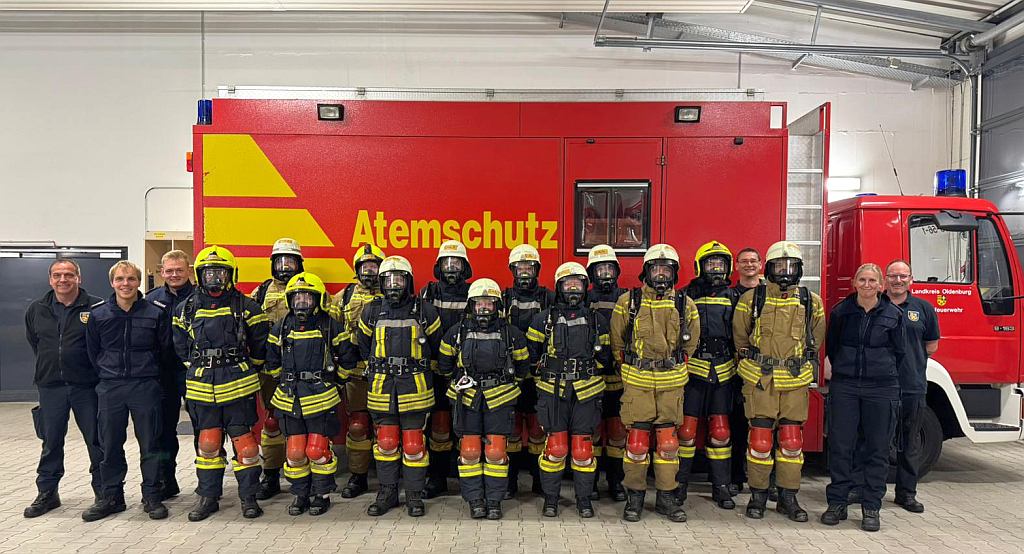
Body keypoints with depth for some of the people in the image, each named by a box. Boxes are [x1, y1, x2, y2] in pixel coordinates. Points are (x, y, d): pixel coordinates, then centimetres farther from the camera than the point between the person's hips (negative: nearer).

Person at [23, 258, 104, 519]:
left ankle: (104, 492, 14)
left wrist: (95, 370, -1)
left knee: (96, 440, 3)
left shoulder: (96, 307, -8)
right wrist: (49, 366, 17)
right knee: (51, 443, 13)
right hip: (50, 387, 4)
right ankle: (47, 493, 26)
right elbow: (34, 342, 22)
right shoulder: (36, 310, 7)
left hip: (87, 386, -3)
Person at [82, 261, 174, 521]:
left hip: (146, 387, -2)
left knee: (150, 444, 4)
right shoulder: (98, 314, 2)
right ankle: (112, 497, 24)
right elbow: (92, 352, 12)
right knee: (110, 445, 10)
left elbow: (166, 351, 4)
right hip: (110, 389, 2)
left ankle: (152, 496, 15)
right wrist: (108, 375, 11)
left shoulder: (155, 313, -4)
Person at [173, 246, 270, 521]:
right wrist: (198, 369, 12)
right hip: (201, 388, 3)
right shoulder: (187, 308, 6)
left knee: (244, 442, 2)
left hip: (238, 386, -3)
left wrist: (247, 369, 6)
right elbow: (181, 348, 16)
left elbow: (261, 342, 3)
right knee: (207, 443, 11)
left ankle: (248, 497, 14)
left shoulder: (246, 307, -2)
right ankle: (208, 497, 24)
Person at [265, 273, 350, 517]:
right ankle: (300, 494, 23)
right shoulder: (281, 327, 6)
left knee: (318, 450, 0)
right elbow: (272, 362, 17)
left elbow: (347, 357, 5)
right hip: (289, 400, 3)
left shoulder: (331, 326, -3)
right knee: (294, 452, 7)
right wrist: (286, 381, 16)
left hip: (321, 399, -3)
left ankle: (321, 495, 17)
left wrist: (332, 381, 10)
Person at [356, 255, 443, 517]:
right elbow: (364, 348, 18)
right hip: (382, 387, 2)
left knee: (414, 444, 2)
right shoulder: (371, 312, 5)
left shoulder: (425, 311, 0)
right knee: (385, 443, 9)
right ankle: (387, 493, 23)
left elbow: (436, 347, 11)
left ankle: (414, 495, 15)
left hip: (415, 388, -2)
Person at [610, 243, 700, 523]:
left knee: (668, 441, 7)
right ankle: (634, 496, 14)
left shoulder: (685, 305, 4)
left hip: (671, 383, 2)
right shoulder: (628, 302, -1)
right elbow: (617, 341, 8)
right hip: (637, 381, -2)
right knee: (637, 439, 1)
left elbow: (690, 343, 17)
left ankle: (666, 497, 19)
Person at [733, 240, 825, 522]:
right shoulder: (751, 298, -1)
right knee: (760, 439, 1)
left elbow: (816, 339, 17)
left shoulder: (811, 302, 4)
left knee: (792, 441, 6)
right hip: (759, 380, -2)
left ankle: (788, 497, 19)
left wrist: (803, 366, 14)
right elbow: (740, 336, 10)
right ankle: (758, 495, 14)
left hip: (795, 382, 2)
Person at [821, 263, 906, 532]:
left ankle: (871, 507, 15)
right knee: (839, 445, 2)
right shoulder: (841, 311, 3)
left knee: (877, 449, 5)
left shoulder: (893, 314, 2)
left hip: (881, 388, 0)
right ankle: (837, 503, 13)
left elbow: (898, 351, 10)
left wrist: (882, 373, 11)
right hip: (844, 386, 1)